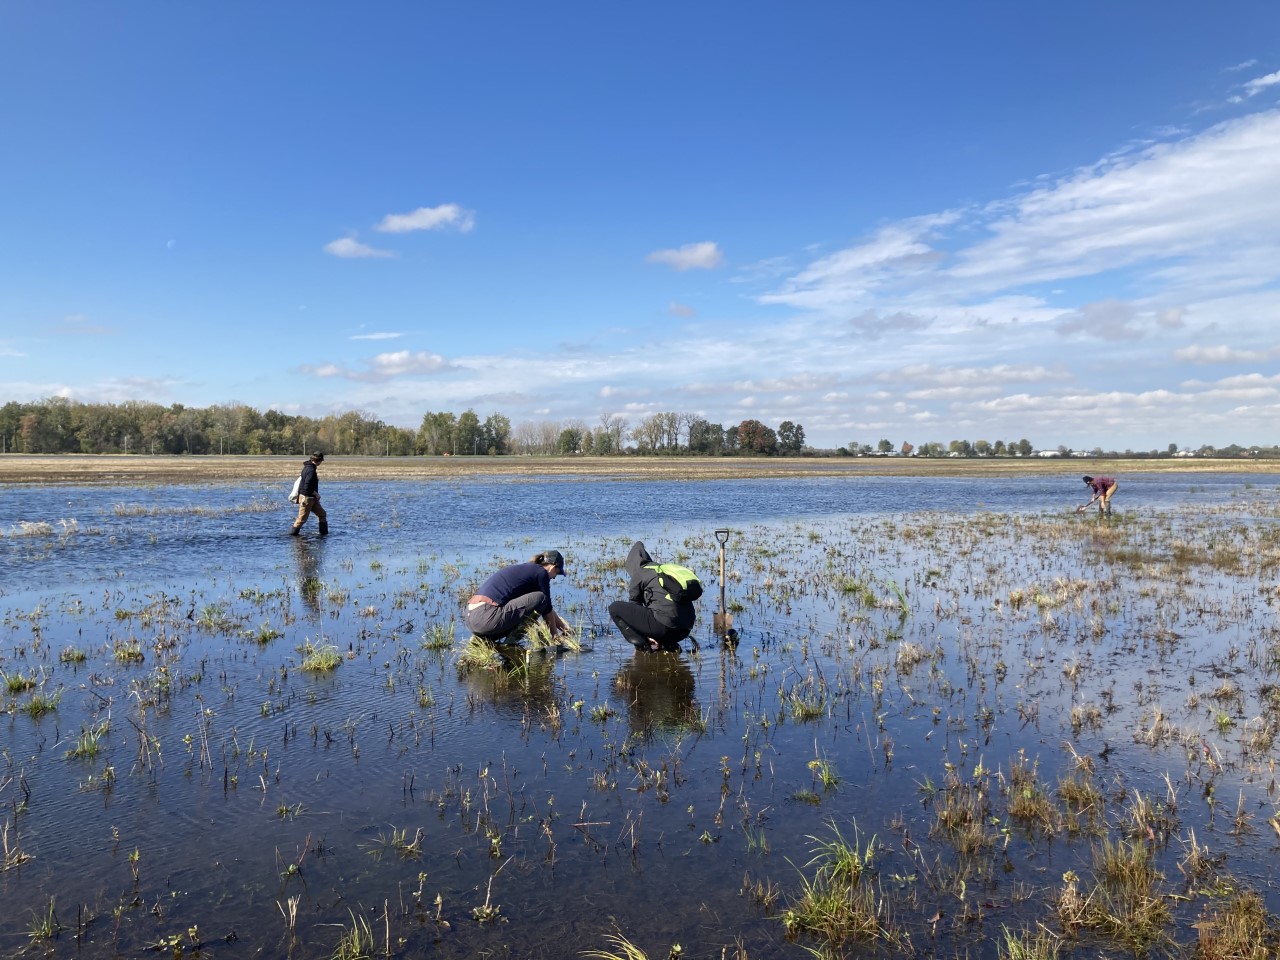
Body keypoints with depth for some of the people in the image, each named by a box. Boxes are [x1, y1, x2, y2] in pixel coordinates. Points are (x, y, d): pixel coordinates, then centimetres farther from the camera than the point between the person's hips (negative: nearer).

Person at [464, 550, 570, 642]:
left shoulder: (526, 568, 27)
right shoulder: (541, 572, 1)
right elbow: (547, 608, 9)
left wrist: (562, 624, 45)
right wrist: (555, 634, 23)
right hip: (485, 619, -10)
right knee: (540, 598, -4)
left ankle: (484, 638, 12)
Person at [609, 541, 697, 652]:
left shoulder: (639, 573, 8)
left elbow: (633, 606, 14)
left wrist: (647, 636, 24)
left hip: (663, 625, -7)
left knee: (615, 607, 6)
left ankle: (641, 644, -3)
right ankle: (670, 643, 14)